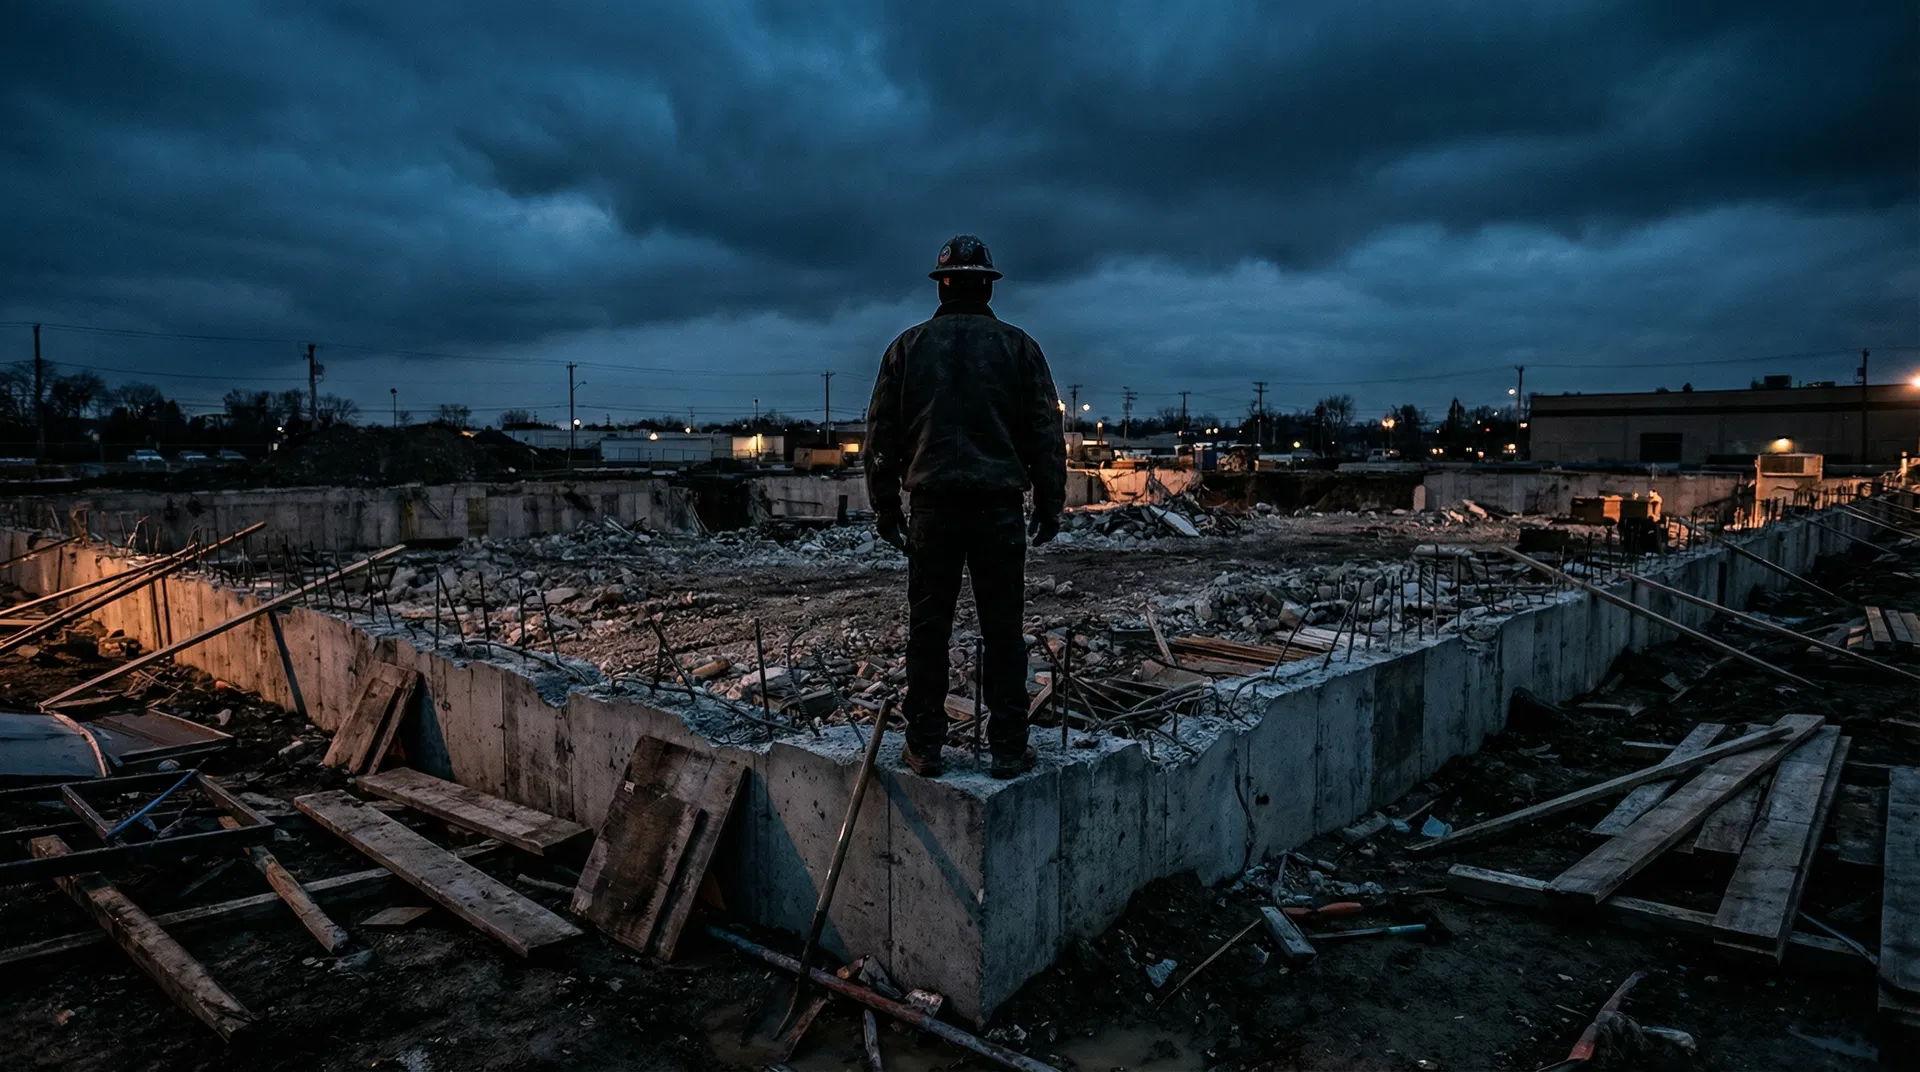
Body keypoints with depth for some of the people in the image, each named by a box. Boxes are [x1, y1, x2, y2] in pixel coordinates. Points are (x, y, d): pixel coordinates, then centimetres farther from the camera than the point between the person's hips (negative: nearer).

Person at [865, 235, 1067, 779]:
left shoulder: (908, 346, 8)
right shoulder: (1018, 346, 6)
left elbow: (881, 435, 7)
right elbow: (1046, 434, 4)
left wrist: (885, 508, 12)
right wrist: (1050, 505, 10)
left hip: (933, 505, 1)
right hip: (1000, 506, 0)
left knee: (928, 628, 6)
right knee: (1003, 628, 4)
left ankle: (924, 747, 10)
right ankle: (1009, 748, 8)